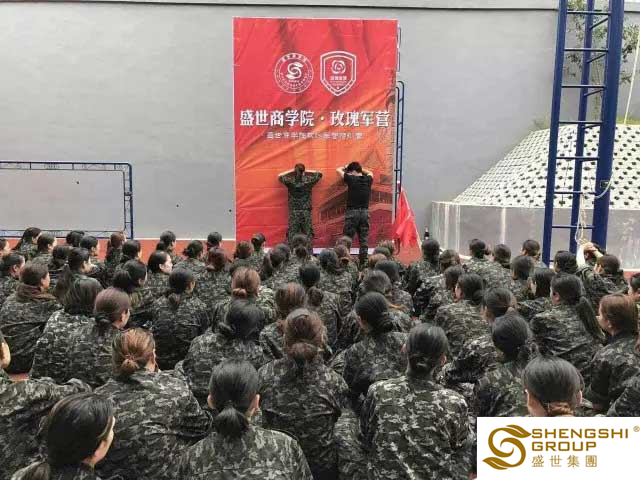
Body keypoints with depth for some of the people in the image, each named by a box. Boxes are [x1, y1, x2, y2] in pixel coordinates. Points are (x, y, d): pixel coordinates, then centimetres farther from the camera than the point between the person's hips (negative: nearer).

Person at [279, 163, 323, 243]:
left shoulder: (290, 181, -6)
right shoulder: (309, 180, -5)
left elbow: (279, 176, 12)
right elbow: (319, 174, 11)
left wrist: (291, 171, 11)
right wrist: (307, 171, 11)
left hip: (293, 212, 0)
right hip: (306, 211, 0)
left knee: (291, 233, 3)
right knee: (308, 233, 3)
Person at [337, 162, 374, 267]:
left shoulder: (351, 179, -7)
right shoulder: (368, 180, 5)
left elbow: (339, 170, 8)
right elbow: (370, 172, 31)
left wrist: (346, 168, 26)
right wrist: (360, 168, 30)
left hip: (352, 212, -4)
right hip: (365, 212, 4)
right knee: (364, 239, 7)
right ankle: (363, 263, 9)